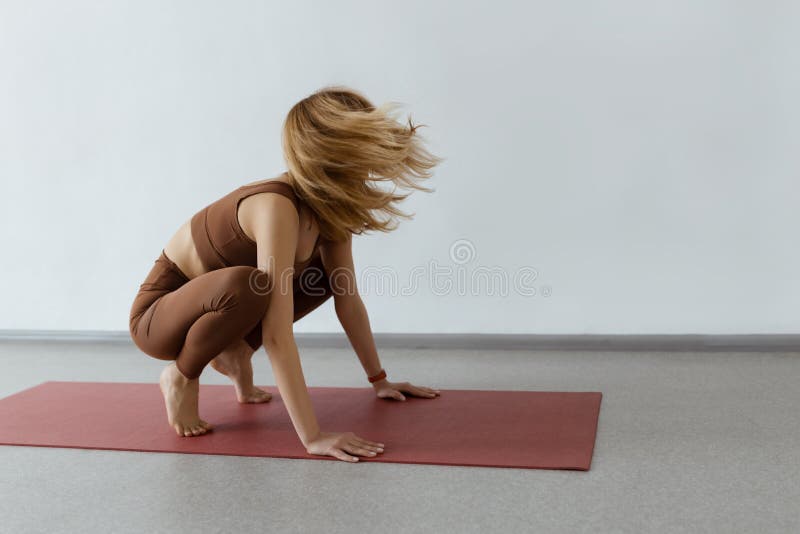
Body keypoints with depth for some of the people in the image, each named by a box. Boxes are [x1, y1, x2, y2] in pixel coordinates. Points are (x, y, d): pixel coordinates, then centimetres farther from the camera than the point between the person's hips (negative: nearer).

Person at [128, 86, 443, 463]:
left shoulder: (329, 205, -10)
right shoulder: (276, 207, -35)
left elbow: (347, 297, -2)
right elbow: (277, 335, -40)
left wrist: (380, 380, 3)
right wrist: (312, 437, -40)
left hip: (210, 304, 7)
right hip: (159, 312, -7)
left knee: (327, 273, 1)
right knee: (246, 285, -38)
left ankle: (235, 353, 7)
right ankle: (181, 377, -10)